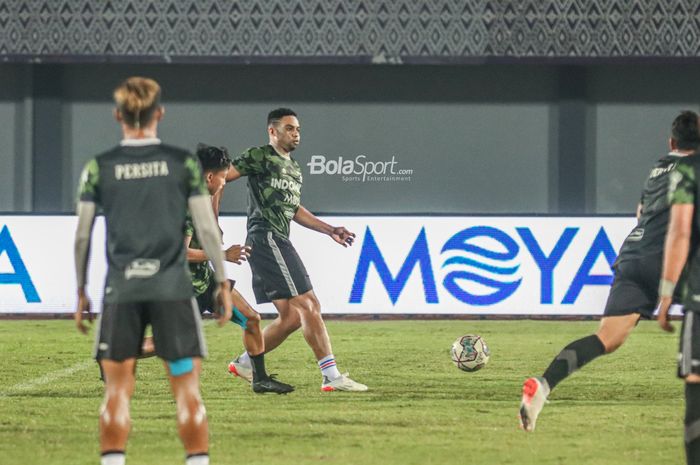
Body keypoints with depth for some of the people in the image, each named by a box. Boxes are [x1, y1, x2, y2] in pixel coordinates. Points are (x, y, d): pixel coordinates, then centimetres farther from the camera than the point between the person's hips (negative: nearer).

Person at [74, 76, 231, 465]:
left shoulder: (98, 168, 2)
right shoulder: (183, 163, 0)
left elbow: (82, 236, 4)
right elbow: (207, 228, 0)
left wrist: (81, 291, 14)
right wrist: (223, 283, 9)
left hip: (120, 290, 1)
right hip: (172, 287, -1)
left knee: (117, 391, 5)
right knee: (187, 388, 3)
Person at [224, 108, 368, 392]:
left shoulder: (294, 168, 23)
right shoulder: (260, 157, -4)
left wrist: (330, 230, 27)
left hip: (278, 242, 10)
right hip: (266, 238, -10)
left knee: (292, 317, 8)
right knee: (307, 305, -13)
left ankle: (244, 364, 19)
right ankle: (332, 376, -14)